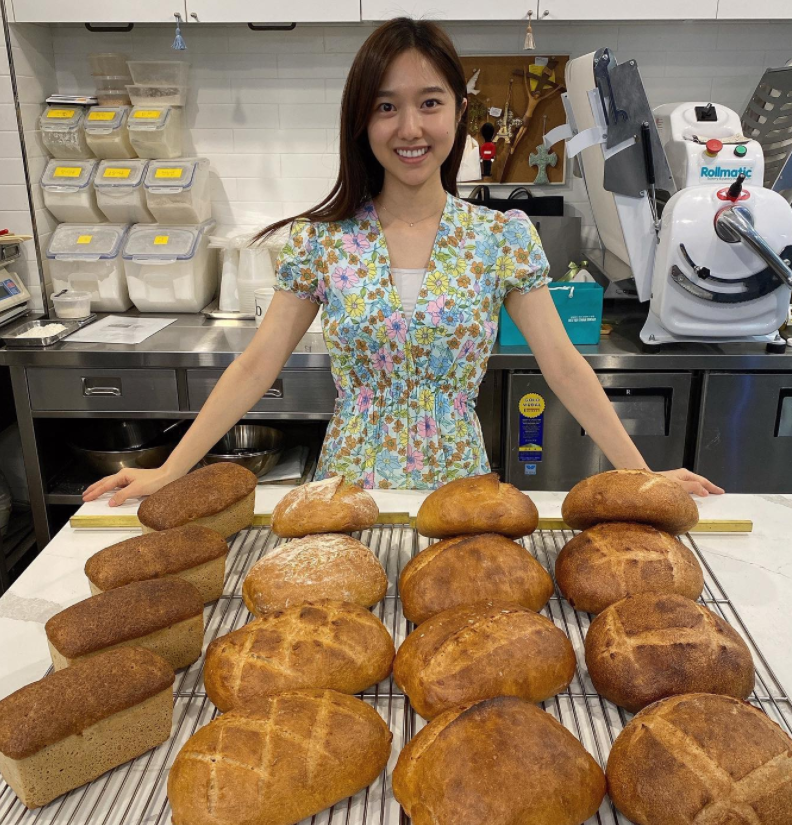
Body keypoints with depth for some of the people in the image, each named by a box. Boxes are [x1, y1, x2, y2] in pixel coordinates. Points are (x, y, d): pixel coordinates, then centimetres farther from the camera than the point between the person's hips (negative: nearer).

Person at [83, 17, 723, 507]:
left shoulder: (504, 238, -6)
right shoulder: (321, 240, -5)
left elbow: (563, 366, -6)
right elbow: (257, 367, -5)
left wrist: (641, 475, -9)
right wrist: (168, 472, -7)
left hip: (459, 486, 0)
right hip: (347, 485, 1)